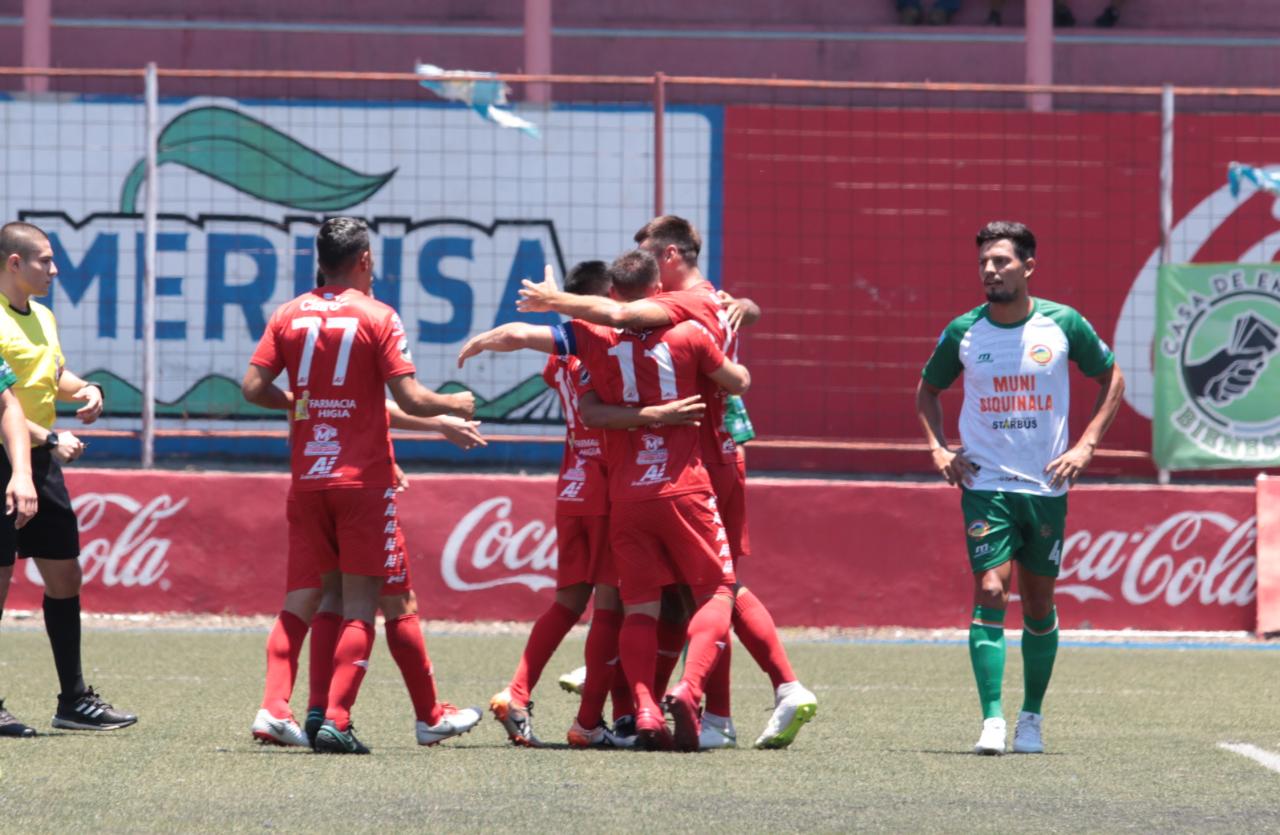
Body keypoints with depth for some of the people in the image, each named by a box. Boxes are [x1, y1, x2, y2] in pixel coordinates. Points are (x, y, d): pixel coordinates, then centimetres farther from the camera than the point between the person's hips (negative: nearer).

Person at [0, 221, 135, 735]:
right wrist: (50, 438, -22)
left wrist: (85, 390, 7)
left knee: (64, 577, 9)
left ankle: (74, 700, 16)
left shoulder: (43, 318, 14)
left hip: (41, 463, 9)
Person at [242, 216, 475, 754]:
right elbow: (410, 398, -10)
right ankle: (336, 720, -10)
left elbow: (254, 387, 0)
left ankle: (274, 706, -6)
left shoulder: (289, 316, 5)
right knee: (361, 604, -1)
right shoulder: (377, 317, -5)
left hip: (307, 480, 4)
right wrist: (456, 405, 9)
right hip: (364, 478, -4)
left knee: (299, 599, 9)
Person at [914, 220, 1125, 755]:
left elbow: (1112, 379, 10)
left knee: (1039, 605, 9)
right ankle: (992, 720, -16)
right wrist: (938, 448, 0)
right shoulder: (962, 333, -2)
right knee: (990, 592, -14)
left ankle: (1032, 716, 24)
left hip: (1046, 486, 1)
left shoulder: (1063, 325, -4)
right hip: (985, 485, -1)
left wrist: (1085, 447, 0)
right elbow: (927, 390, 15)